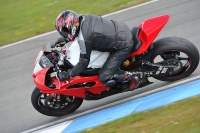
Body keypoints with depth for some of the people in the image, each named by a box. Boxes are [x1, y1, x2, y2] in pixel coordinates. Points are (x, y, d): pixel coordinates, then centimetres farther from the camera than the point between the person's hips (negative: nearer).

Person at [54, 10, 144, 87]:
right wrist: (64, 39, 21)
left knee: (104, 78, -11)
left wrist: (66, 75, -10)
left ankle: (132, 76, 0)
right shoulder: (82, 18, -3)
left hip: (124, 45, -9)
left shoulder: (84, 38, -27)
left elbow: (83, 63, -19)